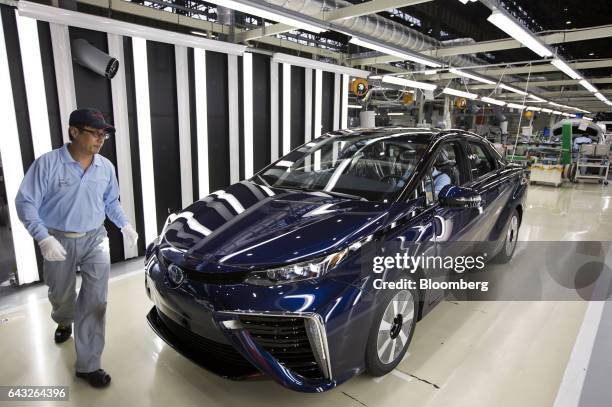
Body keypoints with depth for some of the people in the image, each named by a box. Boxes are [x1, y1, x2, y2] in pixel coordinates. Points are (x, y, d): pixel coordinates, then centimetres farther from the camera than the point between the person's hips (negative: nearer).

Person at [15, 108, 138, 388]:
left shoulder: (106, 167, -1)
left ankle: (88, 364, 10)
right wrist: (44, 238, -22)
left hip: (95, 240, 2)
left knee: (95, 301, -2)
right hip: (59, 241, -1)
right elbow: (25, 203, -12)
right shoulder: (48, 163, -14)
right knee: (61, 297, 19)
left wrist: (124, 224, 1)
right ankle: (64, 322, 57)